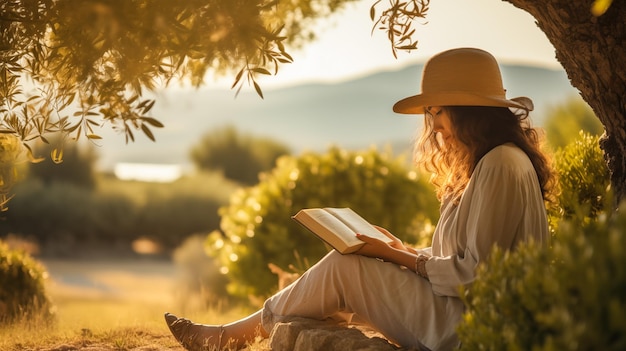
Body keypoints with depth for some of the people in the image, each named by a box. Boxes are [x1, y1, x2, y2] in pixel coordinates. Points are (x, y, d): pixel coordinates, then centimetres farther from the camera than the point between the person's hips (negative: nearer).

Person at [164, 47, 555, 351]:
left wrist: (400, 259, -10)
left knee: (342, 267, -7)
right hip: (465, 317, 10)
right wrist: (406, 252, 5)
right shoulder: (487, 162, 15)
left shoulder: (501, 165, -17)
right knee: (342, 274, 7)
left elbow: (476, 271, -21)